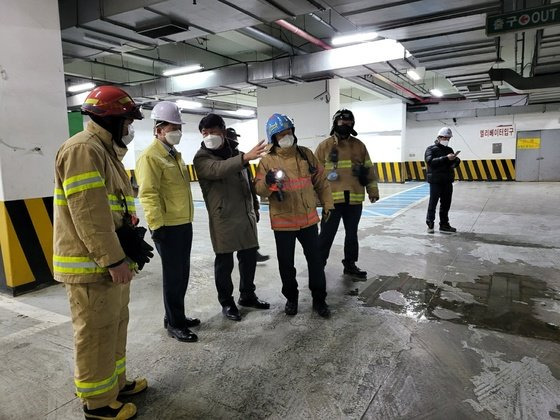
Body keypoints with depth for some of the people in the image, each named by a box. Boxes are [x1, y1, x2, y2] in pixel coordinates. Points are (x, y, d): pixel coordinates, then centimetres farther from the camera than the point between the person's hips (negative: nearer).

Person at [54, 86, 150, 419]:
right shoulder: (83, 149, -17)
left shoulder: (107, 151, 17)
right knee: (96, 334, 4)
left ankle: (116, 382, 37)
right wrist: (113, 259, -23)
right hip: (93, 266, -10)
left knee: (115, 326, 21)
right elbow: (88, 213, -24)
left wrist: (132, 247, 18)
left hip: (112, 261, 10)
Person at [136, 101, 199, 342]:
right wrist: (157, 225, -23)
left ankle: (175, 316, 30)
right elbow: (148, 194, -20)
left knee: (182, 274, 16)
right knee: (173, 275, 0)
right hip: (168, 227, -9)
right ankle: (174, 324, 13)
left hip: (184, 224, 9)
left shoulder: (174, 154, 17)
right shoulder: (150, 156, -13)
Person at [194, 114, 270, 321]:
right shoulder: (201, 158, -6)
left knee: (249, 257, 13)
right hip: (223, 218, -6)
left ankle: (247, 295, 31)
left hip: (246, 215, 6)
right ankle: (227, 302, 19)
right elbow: (218, 169, -29)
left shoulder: (235, 153, 14)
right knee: (224, 262, 2)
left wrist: (254, 207, 21)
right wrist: (245, 157, -42)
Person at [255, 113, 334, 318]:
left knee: (315, 259, 10)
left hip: (308, 219, 2)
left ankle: (319, 299, 26)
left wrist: (327, 204, 10)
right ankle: (291, 297, 32)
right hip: (283, 221, -2)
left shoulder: (306, 154, 3)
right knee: (286, 262, 11)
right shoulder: (268, 160, -5)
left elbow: (320, 180, 10)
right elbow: (259, 189, -10)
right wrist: (268, 182, -31)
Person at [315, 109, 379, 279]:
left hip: (354, 199, 4)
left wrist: (372, 190, 10)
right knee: (327, 234, 2)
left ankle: (350, 264, 29)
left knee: (352, 233, 15)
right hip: (332, 199, -3)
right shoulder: (324, 146, 0)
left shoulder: (359, 145, 10)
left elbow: (369, 169, 13)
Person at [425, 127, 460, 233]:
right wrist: (446, 158, -26)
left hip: (447, 181, 6)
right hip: (435, 181, -6)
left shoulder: (449, 150, 16)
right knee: (433, 204, -2)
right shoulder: (431, 149, -2)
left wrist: (455, 160, -10)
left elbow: (456, 161, 14)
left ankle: (444, 224, 18)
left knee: (446, 204, 9)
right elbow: (430, 161, -19)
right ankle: (430, 225, 5)